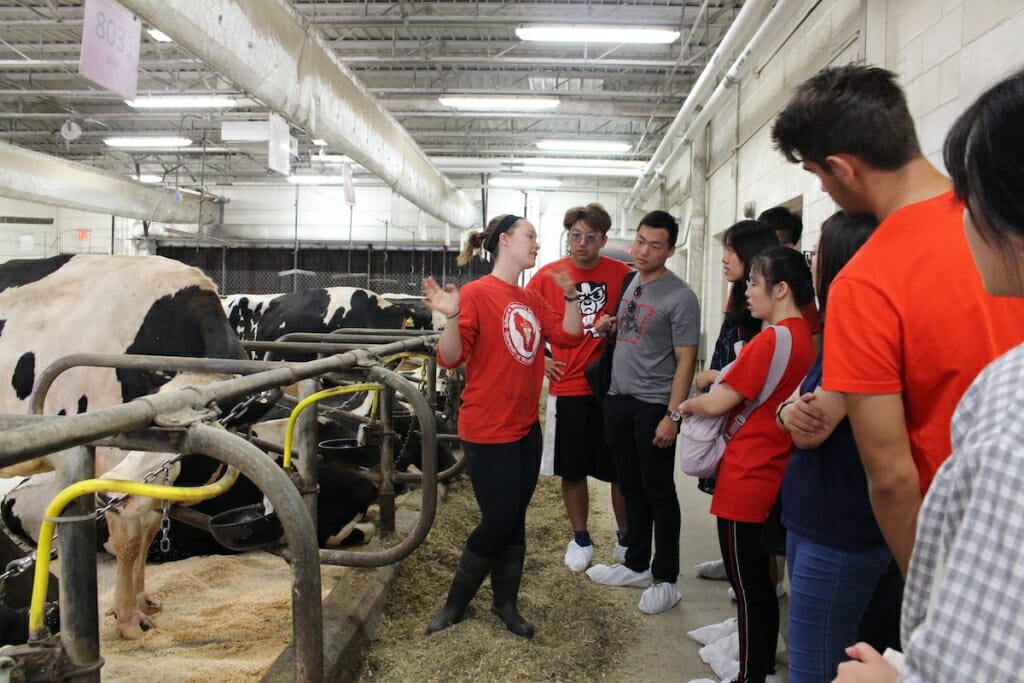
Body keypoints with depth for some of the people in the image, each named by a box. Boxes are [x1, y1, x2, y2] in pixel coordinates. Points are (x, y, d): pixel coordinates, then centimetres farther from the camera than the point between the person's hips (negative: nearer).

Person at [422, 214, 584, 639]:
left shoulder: (531, 300, 9)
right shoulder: (477, 293, -14)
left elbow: (568, 337, 7)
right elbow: (450, 359, -18)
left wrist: (570, 297, -4)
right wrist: (451, 318, -34)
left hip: (526, 428, 7)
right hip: (488, 431, -7)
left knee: (515, 522, 15)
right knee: (497, 523, 0)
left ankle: (506, 604, 30)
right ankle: (455, 603, 22)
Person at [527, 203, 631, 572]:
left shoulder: (622, 274, -3)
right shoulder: (548, 275, -1)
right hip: (568, 386, 1)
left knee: (620, 468, 9)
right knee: (572, 469, 11)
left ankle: (625, 537, 29)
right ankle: (580, 538, 29)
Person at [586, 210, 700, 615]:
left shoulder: (679, 297, -11)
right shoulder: (629, 282, 10)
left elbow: (685, 360, -14)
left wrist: (672, 415, -19)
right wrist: (611, 324, 2)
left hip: (653, 406, -7)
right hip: (618, 399, 7)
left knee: (658, 494, 2)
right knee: (631, 488, 16)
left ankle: (665, 580, 16)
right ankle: (636, 566, 31)